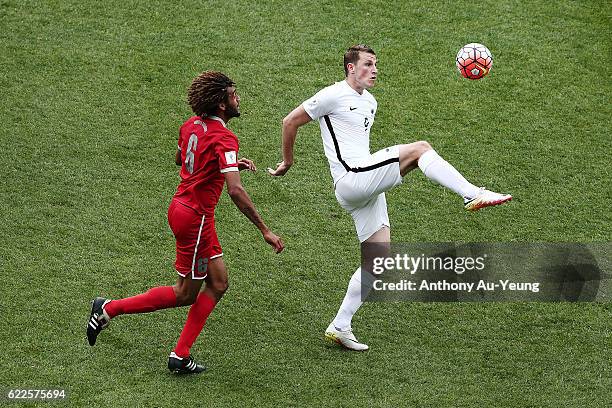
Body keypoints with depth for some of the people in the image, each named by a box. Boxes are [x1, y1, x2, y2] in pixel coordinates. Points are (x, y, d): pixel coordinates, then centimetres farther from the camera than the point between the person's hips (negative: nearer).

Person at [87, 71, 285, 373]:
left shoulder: (192, 125, 4)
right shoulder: (224, 139, -22)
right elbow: (235, 191, -30)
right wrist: (264, 230, -26)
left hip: (180, 207, 9)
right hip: (195, 218, -9)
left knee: (218, 283, 12)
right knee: (185, 294, 7)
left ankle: (180, 356, 12)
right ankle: (109, 309, 12)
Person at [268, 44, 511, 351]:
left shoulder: (370, 102, 23)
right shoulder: (334, 96, -3)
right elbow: (290, 121, 1)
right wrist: (288, 161, 10)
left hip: (367, 187, 9)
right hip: (351, 179, -9)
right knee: (420, 148, -19)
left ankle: (339, 327, 8)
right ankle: (474, 195, -27)